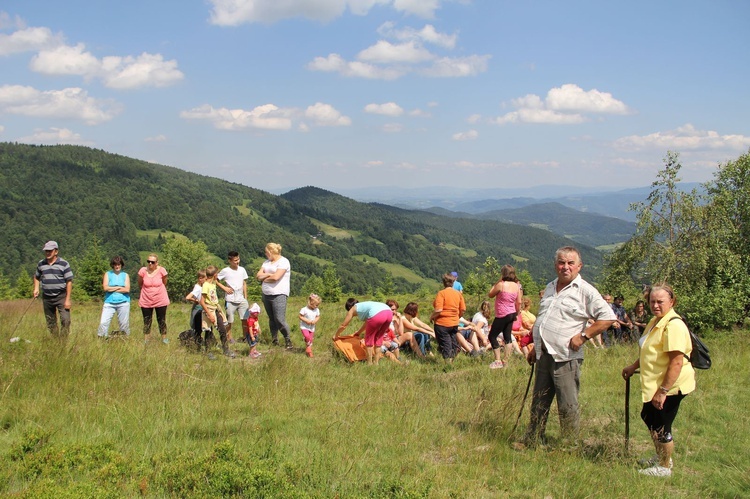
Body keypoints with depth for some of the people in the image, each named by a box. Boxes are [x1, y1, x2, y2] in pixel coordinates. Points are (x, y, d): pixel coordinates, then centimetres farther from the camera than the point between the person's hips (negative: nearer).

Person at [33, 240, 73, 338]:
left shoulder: (64, 264, -7)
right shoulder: (41, 264, 6)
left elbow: (69, 282, -7)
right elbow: (36, 277, 24)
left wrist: (67, 299, -11)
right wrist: (36, 288, 5)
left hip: (61, 297, -4)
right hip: (47, 298, 4)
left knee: (65, 320, -13)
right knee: (51, 322, 11)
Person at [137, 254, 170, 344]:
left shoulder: (161, 271, -15)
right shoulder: (143, 271, -14)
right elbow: (140, 284, 4)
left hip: (161, 301, 0)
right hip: (146, 302, 1)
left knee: (162, 321, 11)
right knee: (147, 321, 10)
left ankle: (164, 339, 25)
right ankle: (145, 341, 20)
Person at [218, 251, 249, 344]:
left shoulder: (242, 270, 5)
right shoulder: (225, 271, -7)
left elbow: (244, 284, 11)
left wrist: (245, 298, 8)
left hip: (241, 299, 3)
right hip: (230, 300, -3)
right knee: (229, 320, 6)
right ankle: (229, 337, 18)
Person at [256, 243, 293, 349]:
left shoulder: (283, 262, -8)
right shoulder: (267, 262, 17)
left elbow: (275, 277, -19)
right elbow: (258, 275, 7)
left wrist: (264, 279, -3)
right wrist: (268, 274, -10)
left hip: (279, 295, -8)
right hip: (266, 295, 8)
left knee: (280, 320, -11)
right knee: (271, 319, 9)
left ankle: (288, 342, -1)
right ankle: (274, 341, 15)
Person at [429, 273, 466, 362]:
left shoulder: (441, 293, -15)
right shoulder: (458, 293, 3)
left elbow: (438, 310, -22)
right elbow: (463, 309, 4)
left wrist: (431, 317, -6)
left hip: (442, 323, -5)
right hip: (454, 323, 6)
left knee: (444, 343, 3)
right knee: (453, 341, 17)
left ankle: (448, 360, 2)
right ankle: (452, 358, 23)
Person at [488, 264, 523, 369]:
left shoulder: (501, 285, -17)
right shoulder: (516, 286, 3)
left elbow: (490, 295, -3)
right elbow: (519, 302, 6)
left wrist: (497, 283, 1)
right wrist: (516, 314, 18)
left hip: (502, 315, -7)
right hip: (511, 314, 7)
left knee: (492, 336, 2)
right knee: (508, 337, 13)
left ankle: (498, 361, -2)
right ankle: (506, 361, 14)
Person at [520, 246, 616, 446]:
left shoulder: (585, 291, -8)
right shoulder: (550, 288, 16)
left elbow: (607, 317, -15)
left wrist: (583, 336, -17)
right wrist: (535, 348, 23)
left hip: (565, 358, -7)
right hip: (544, 356, 7)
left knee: (567, 407, 0)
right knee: (539, 404, 15)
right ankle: (533, 441, 26)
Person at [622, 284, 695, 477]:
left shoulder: (673, 325, -24)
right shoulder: (656, 321, 9)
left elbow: (677, 363, -28)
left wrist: (663, 391, -27)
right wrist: (633, 367, 26)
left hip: (670, 386, -11)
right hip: (656, 384, 11)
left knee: (661, 427, 2)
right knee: (648, 417, 23)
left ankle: (664, 467, 21)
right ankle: (660, 457, 42)